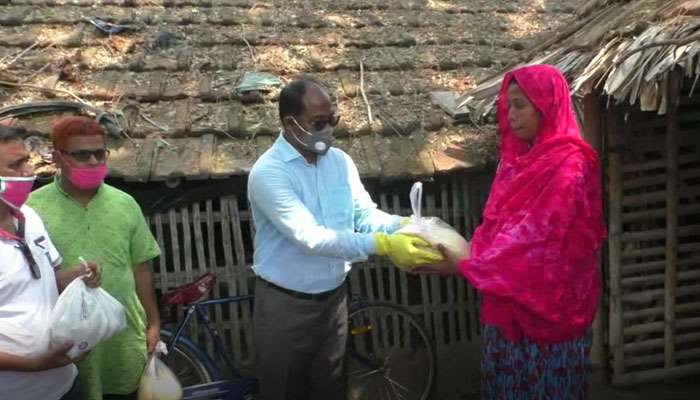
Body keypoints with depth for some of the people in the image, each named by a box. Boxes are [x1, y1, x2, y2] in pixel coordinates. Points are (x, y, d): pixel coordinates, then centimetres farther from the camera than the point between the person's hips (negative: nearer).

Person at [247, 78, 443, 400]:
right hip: (285, 304, -5)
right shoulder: (268, 173, -21)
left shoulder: (340, 161, 1)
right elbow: (310, 237, -30)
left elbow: (366, 215, -1)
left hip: (333, 298, 6)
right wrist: (383, 246, -37)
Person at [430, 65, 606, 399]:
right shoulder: (518, 158, 8)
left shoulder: (568, 168, -17)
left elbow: (533, 237, -23)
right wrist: (464, 252, -7)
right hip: (508, 300, 7)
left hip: (546, 303, -7)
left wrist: (464, 266, -23)